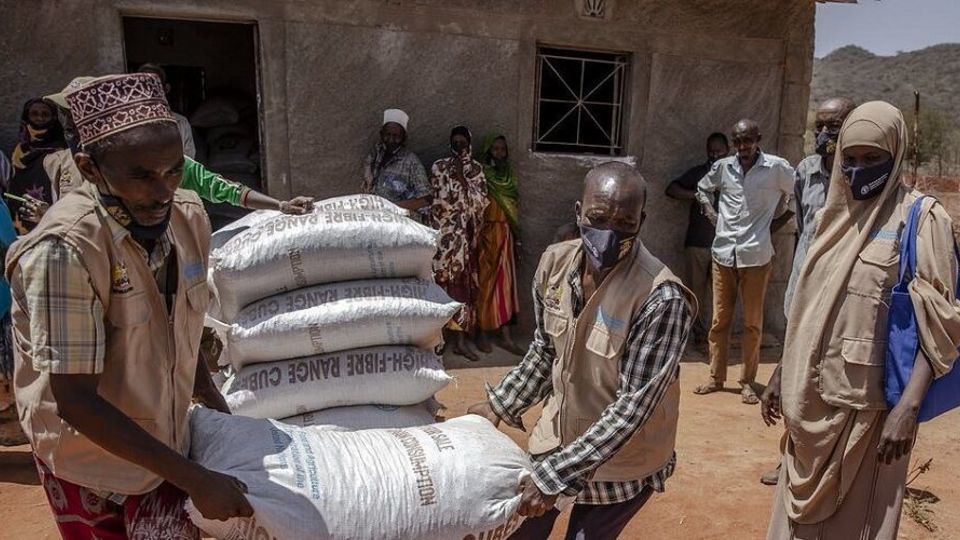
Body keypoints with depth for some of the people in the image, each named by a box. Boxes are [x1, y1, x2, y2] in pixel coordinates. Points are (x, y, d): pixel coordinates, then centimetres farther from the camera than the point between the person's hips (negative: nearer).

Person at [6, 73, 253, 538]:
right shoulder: (64, 249, -27)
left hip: (166, 446, 5)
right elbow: (74, 400, -25)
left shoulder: (189, 216, -8)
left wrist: (218, 408, 9)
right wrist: (195, 479, -24)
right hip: (94, 468, -5)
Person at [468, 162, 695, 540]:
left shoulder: (660, 299, -28)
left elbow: (634, 404, -25)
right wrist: (499, 405, 4)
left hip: (622, 463, -5)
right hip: (556, 437, 5)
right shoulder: (555, 262, -10)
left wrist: (557, 474, -26)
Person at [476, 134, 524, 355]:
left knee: (505, 283, 5)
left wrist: (517, 240, 12)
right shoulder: (481, 176, -5)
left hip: (505, 236, 5)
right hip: (486, 235, -5)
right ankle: (482, 333, 13)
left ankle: (505, 335, 9)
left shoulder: (510, 176, 11)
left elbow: (515, 210, 13)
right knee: (485, 283, 1)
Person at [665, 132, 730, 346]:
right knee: (698, 287, 3)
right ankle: (700, 330, 13)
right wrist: (696, 195, -8)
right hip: (698, 241, 0)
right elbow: (671, 189, 5)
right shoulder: (697, 172, 10)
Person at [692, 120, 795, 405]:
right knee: (719, 320, 9)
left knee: (752, 323, 4)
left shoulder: (777, 168, -4)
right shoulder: (722, 167, 4)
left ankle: (747, 382, 15)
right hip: (723, 253, 3)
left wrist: (774, 224, 4)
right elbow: (702, 189, 22)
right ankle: (716, 377, 20)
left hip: (755, 256, -3)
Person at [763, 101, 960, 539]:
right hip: (812, 396, 5)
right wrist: (782, 373, 14)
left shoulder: (921, 219, -7)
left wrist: (909, 406, -21)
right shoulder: (833, 215, 9)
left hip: (868, 403, -5)